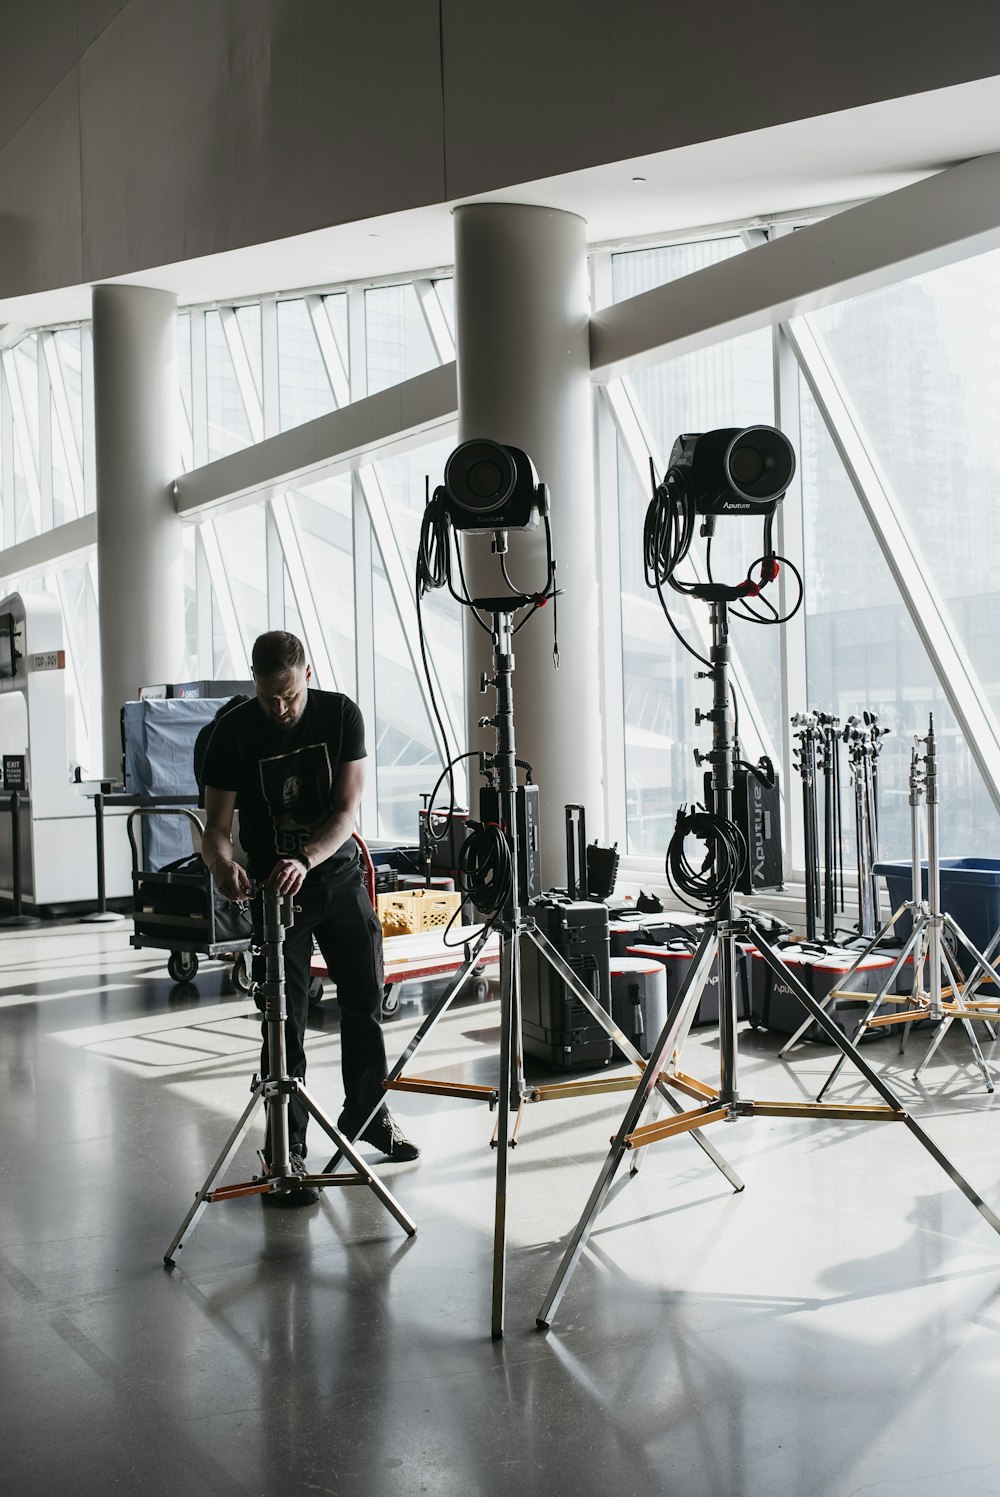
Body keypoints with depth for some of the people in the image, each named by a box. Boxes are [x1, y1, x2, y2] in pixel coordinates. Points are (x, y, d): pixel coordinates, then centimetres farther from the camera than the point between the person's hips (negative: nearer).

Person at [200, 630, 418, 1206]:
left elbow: (348, 808, -18)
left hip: (339, 874, 3)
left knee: (366, 998, 12)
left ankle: (366, 1113, 34)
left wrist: (305, 859, -35)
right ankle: (286, 1153, 2)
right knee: (286, 1019, -7)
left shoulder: (341, 714, -13)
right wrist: (223, 862, -39)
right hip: (272, 885, -2)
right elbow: (217, 825, -15)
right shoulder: (234, 733, -16)